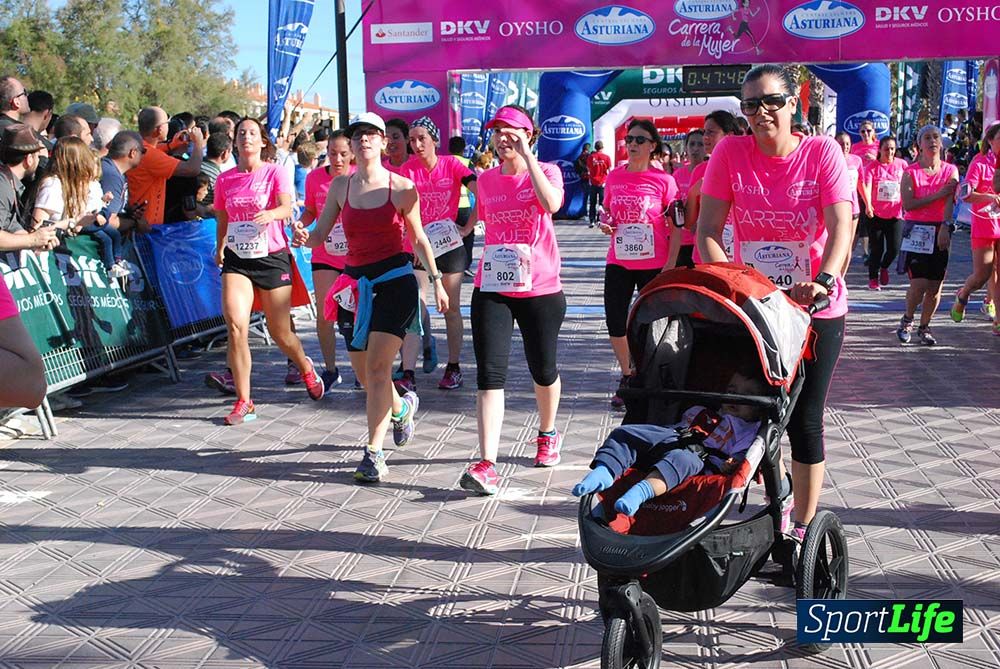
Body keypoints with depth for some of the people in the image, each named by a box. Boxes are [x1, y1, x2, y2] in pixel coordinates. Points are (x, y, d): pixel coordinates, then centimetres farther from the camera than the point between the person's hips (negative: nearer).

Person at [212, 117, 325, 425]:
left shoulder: (275, 172, -3)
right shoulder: (225, 179, 6)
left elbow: (287, 207, -19)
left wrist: (270, 214, -39)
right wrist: (220, 248, 8)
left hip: (273, 257, -2)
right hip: (237, 260, 2)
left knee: (280, 333, 6)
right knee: (235, 326, -17)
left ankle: (306, 367, 41)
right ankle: (243, 402, -8)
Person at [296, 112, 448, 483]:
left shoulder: (402, 188, -2)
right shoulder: (340, 186, 6)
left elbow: (418, 238, 8)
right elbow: (319, 234, 9)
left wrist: (437, 280, 6)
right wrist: (304, 238, -14)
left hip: (395, 280, -4)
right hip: (357, 282, 4)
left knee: (377, 365, -15)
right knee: (363, 371, 11)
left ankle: (373, 453, -8)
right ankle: (402, 406, 44)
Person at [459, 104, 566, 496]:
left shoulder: (546, 171, -2)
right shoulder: (486, 180, 9)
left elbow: (552, 204, -25)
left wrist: (527, 155, -22)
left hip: (540, 290, -2)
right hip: (492, 290, 2)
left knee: (543, 370, 14)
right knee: (490, 374, -11)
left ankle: (547, 434, 42)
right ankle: (487, 465, -17)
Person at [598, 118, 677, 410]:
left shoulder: (663, 180, -6)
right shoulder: (614, 176, 4)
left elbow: (675, 224, -3)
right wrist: (605, 223, -4)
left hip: (653, 264, -3)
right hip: (618, 263, 3)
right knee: (615, 322, 4)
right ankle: (628, 377, 24)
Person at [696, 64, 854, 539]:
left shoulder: (822, 152, -8)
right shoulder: (731, 153, -6)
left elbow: (840, 226, -18)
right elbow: (708, 229, -9)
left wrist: (824, 279, -36)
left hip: (816, 310, -2)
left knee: (805, 420, 3)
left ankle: (803, 526, 18)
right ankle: (781, 498, 36)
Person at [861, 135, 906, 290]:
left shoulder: (902, 164, 4)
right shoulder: (872, 166, -4)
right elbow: (866, 185, -16)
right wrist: (868, 205, -31)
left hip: (895, 214, 2)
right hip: (876, 214, -2)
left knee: (894, 248, -3)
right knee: (876, 248, 3)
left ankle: (884, 267, 29)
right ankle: (873, 279, 20)